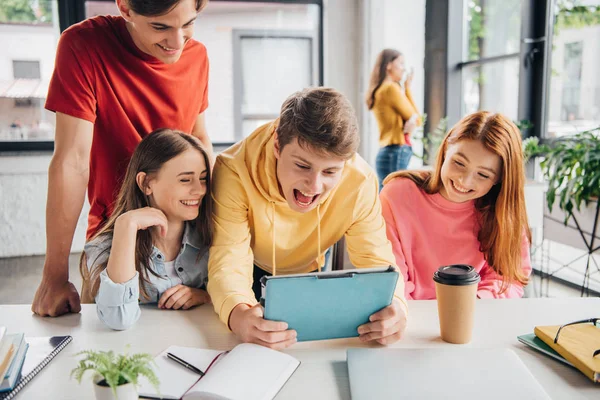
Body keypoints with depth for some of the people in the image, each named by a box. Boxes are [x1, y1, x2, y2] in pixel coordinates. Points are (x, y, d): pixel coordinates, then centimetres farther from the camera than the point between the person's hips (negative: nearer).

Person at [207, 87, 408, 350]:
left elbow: (376, 261, -25)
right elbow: (228, 262, -37)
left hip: (307, 274, 2)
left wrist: (393, 304, -49)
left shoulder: (360, 182, -29)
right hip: (252, 275, -1)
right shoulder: (235, 171, -35)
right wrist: (238, 314, -60)